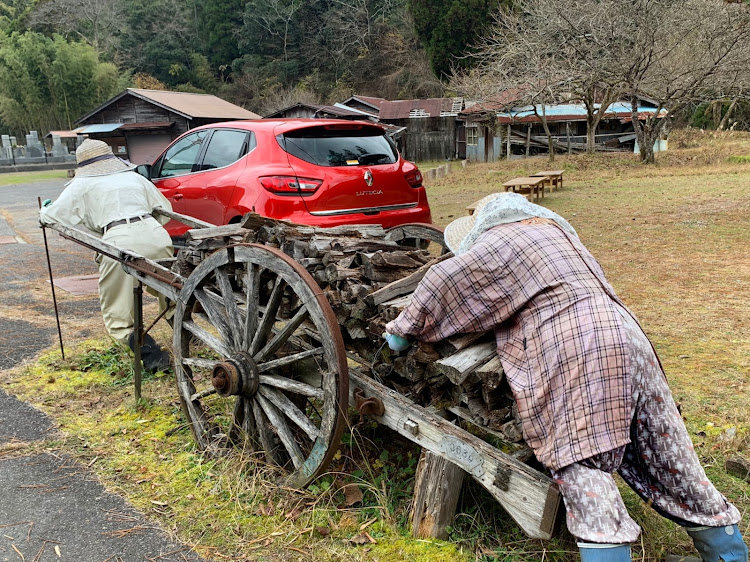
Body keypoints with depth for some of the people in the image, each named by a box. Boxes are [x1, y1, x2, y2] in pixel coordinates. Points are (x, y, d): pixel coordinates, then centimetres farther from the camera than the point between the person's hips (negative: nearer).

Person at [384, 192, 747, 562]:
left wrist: (403, 330, 12)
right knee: (665, 455, 16)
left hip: (573, 351, -9)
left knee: (581, 465, -6)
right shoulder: (554, 230, 29)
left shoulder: (502, 241, 3)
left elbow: (443, 281, 1)